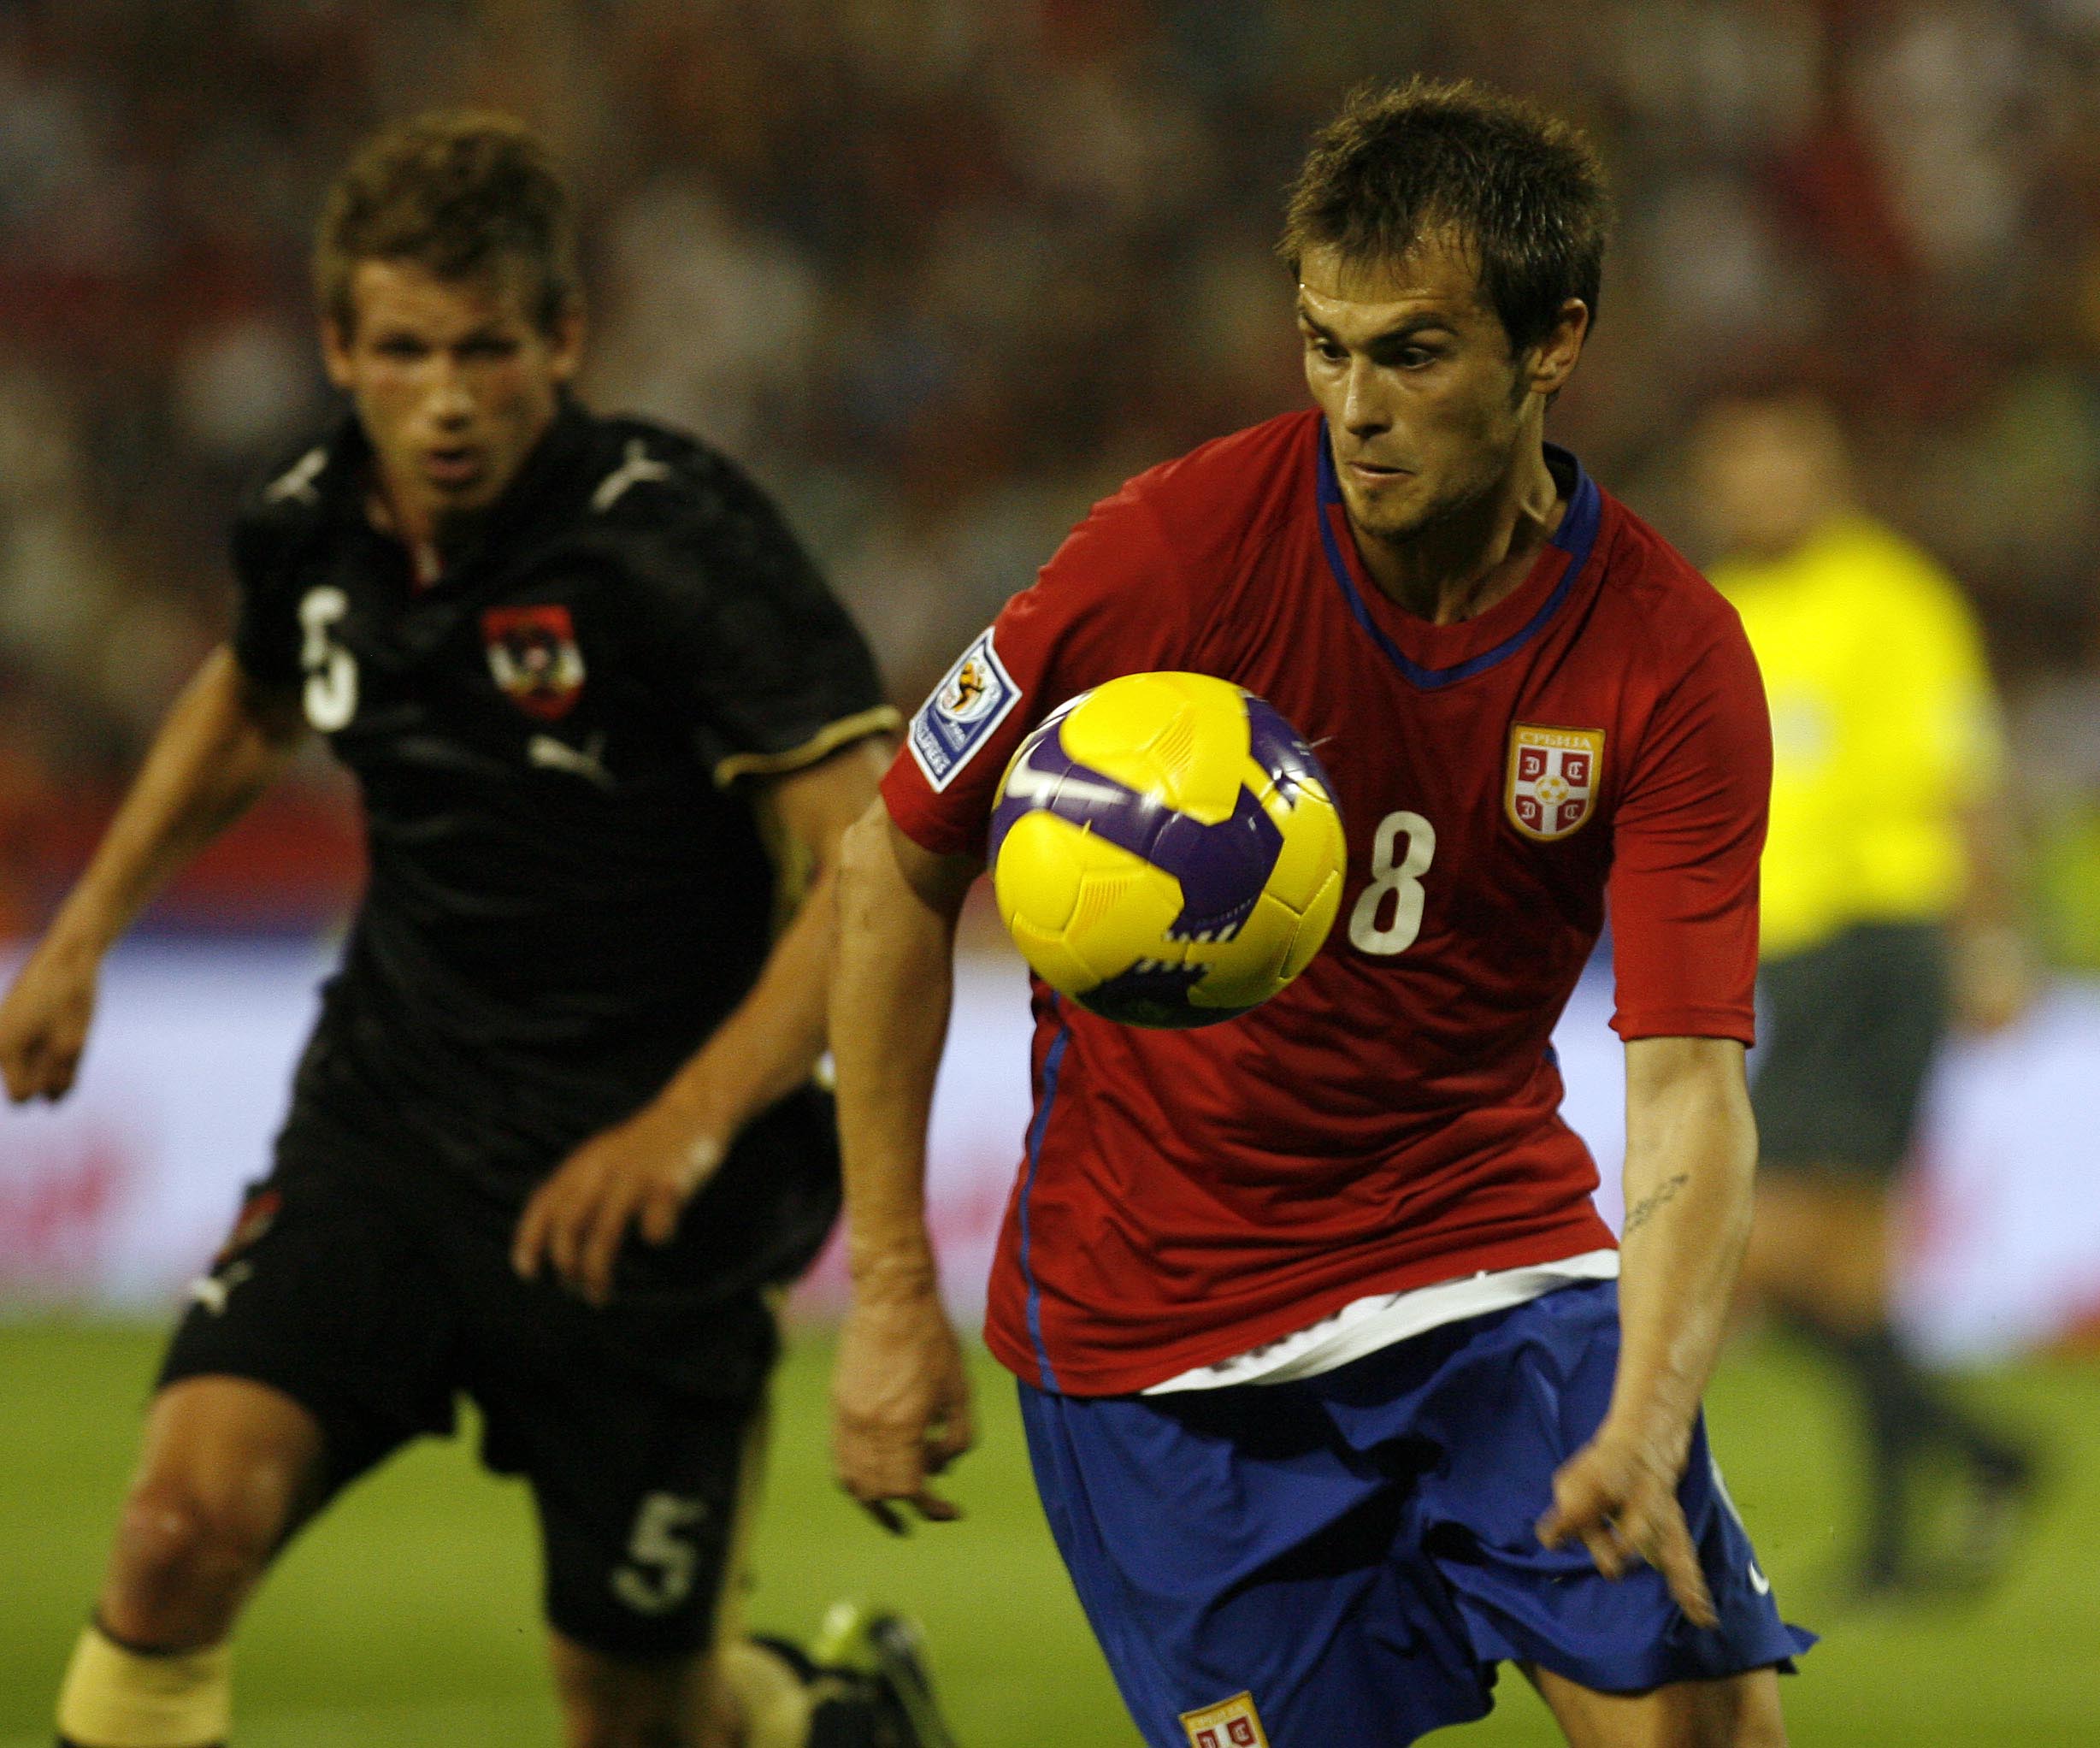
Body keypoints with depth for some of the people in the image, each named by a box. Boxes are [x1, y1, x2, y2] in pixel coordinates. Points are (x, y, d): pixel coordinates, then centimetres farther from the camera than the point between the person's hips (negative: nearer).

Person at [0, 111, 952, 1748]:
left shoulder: (682, 541, -21)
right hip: (385, 1116, 4)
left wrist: (686, 1128, -35)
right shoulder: (309, 525, -3)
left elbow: (880, 871, -25)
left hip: (642, 1192, -4)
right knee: (187, 1519, -21)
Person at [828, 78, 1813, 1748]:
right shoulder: (1184, 546, -15)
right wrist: (893, 1294, -5)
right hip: (1156, 1323, -2)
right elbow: (901, 868, -4)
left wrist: (1645, 1428, -34)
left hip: (1492, 1251, 2)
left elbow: (1689, 1083, -17)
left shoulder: (1672, 659, -11)